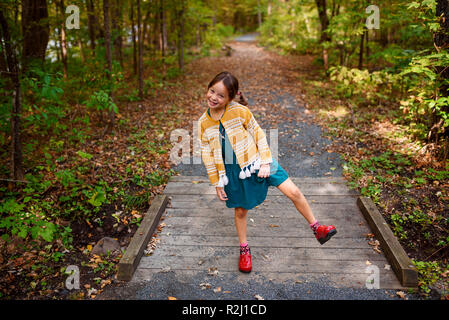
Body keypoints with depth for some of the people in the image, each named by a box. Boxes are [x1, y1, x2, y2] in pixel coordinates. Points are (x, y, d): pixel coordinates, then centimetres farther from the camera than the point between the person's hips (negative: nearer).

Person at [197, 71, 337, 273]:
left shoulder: (240, 111, -13)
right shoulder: (203, 123, -6)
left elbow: (259, 135, -4)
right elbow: (208, 157, 2)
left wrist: (265, 163, -7)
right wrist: (217, 184, 4)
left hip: (256, 162, -1)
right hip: (233, 171, 2)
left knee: (293, 193, -7)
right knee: (240, 211, 15)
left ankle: (317, 229, 11)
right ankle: (244, 249, 37)